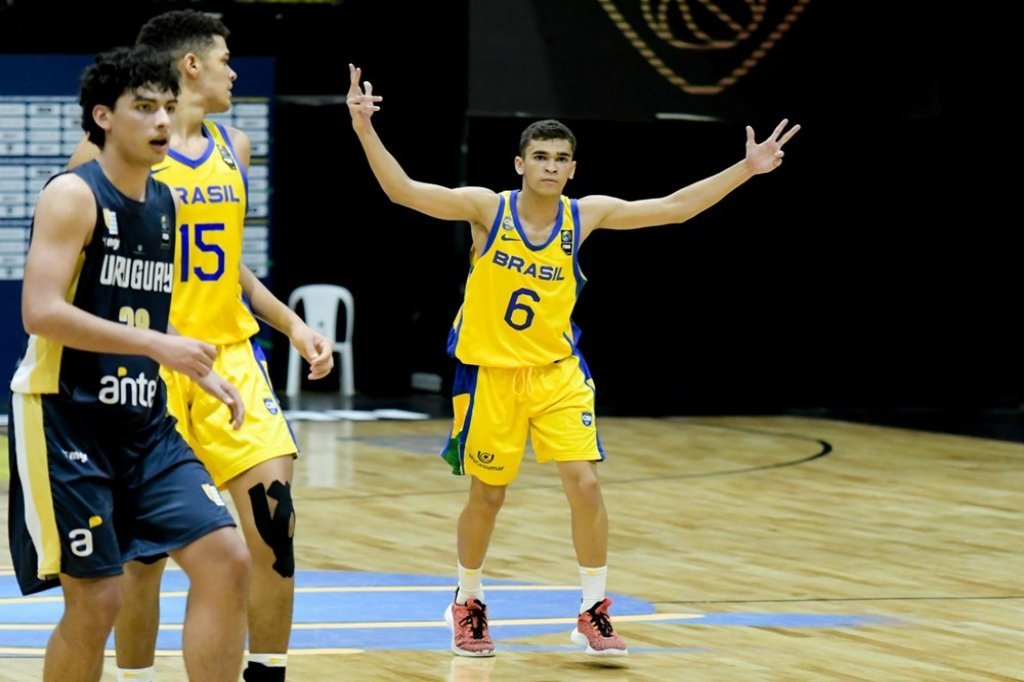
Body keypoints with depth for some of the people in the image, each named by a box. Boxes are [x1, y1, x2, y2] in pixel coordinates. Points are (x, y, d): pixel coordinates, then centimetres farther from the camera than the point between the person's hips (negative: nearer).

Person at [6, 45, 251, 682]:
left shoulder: (167, 205, 12)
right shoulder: (74, 195, -12)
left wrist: (204, 374, 11)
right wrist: (159, 345, -23)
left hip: (144, 421, 7)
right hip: (65, 415, -7)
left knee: (227, 560, -3)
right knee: (96, 600, -7)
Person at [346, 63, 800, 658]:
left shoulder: (586, 215, -5)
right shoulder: (487, 208, -12)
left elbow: (674, 207, -2)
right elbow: (402, 190, -20)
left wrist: (746, 169, -6)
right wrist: (365, 130, -34)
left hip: (556, 371, 2)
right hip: (488, 371, -2)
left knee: (584, 481, -10)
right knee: (488, 495, 7)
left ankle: (594, 613, 4)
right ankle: (468, 605, 31)